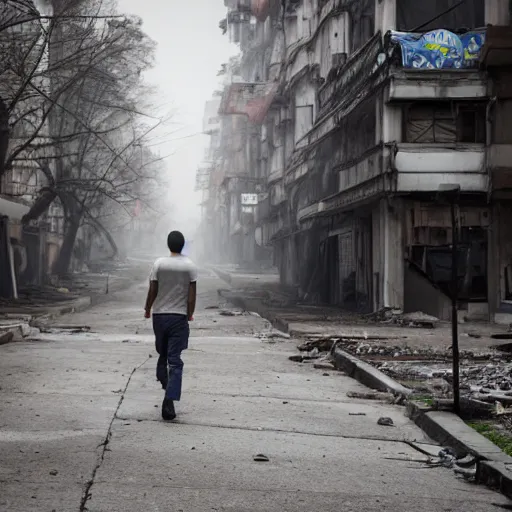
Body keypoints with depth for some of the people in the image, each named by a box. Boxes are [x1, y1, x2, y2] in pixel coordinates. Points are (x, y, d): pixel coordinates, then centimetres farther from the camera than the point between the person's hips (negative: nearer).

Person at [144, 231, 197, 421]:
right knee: (175, 360, -5)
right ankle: (169, 399, -16)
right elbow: (191, 294, -6)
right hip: (179, 317, -1)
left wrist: (148, 309, 12)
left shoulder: (159, 264, -4)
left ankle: (163, 381, 36)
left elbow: (152, 290, -3)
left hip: (159, 315, 1)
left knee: (162, 353, 22)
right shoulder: (190, 266, -5)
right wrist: (190, 314, 8)